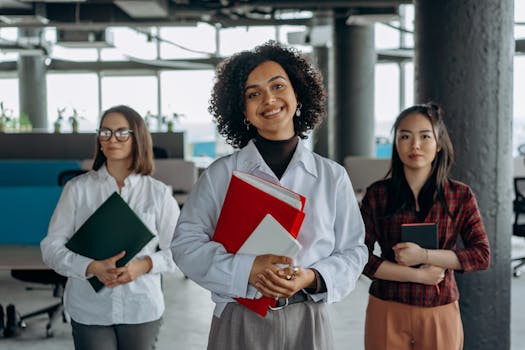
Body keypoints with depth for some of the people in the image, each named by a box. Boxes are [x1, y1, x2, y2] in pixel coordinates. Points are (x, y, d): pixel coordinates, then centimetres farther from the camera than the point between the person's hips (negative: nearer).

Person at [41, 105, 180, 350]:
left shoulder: (158, 192, 3)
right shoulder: (78, 188, 1)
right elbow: (51, 247, -1)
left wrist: (144, 265, -14)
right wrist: (92, 267, -17)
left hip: (142, 309, 1)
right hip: (89, 310, -1)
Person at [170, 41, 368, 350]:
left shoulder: (333, 177, 3)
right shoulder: (221, 175, 0)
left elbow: (352, 252, 4)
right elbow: (186, 243, -4)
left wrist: (311, 278, -15)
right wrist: (246, 270, -18)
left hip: (307, 323, 1)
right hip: (238, 323, -1)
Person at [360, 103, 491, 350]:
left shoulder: (461, 196, 1)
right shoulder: (377, 194, -1)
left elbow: (482, 255, -4)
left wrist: (424, 255, -15)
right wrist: (419, 275, -13)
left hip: (440, 314, 1)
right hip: (387, 312, 0)